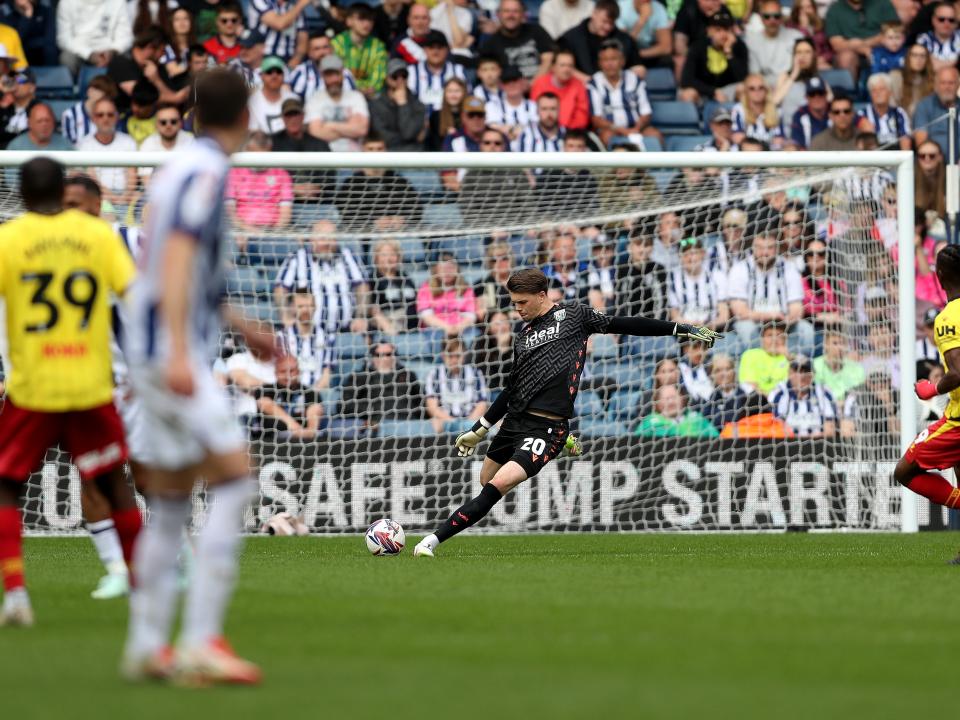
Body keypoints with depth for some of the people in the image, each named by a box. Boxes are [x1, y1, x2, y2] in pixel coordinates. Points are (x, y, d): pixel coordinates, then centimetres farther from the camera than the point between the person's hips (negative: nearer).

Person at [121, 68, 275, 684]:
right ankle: (201, 643, -18)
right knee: (234, 480, -13)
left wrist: (238, 324, 37)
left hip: (156, 355, 10)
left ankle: (148, 646, 15)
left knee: (171, 503, 12)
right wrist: (179, 352, -32)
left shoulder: (186, 166, 16)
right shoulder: (206, 171, -12)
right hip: (171, 351, -10)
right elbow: (177, 259, -24)